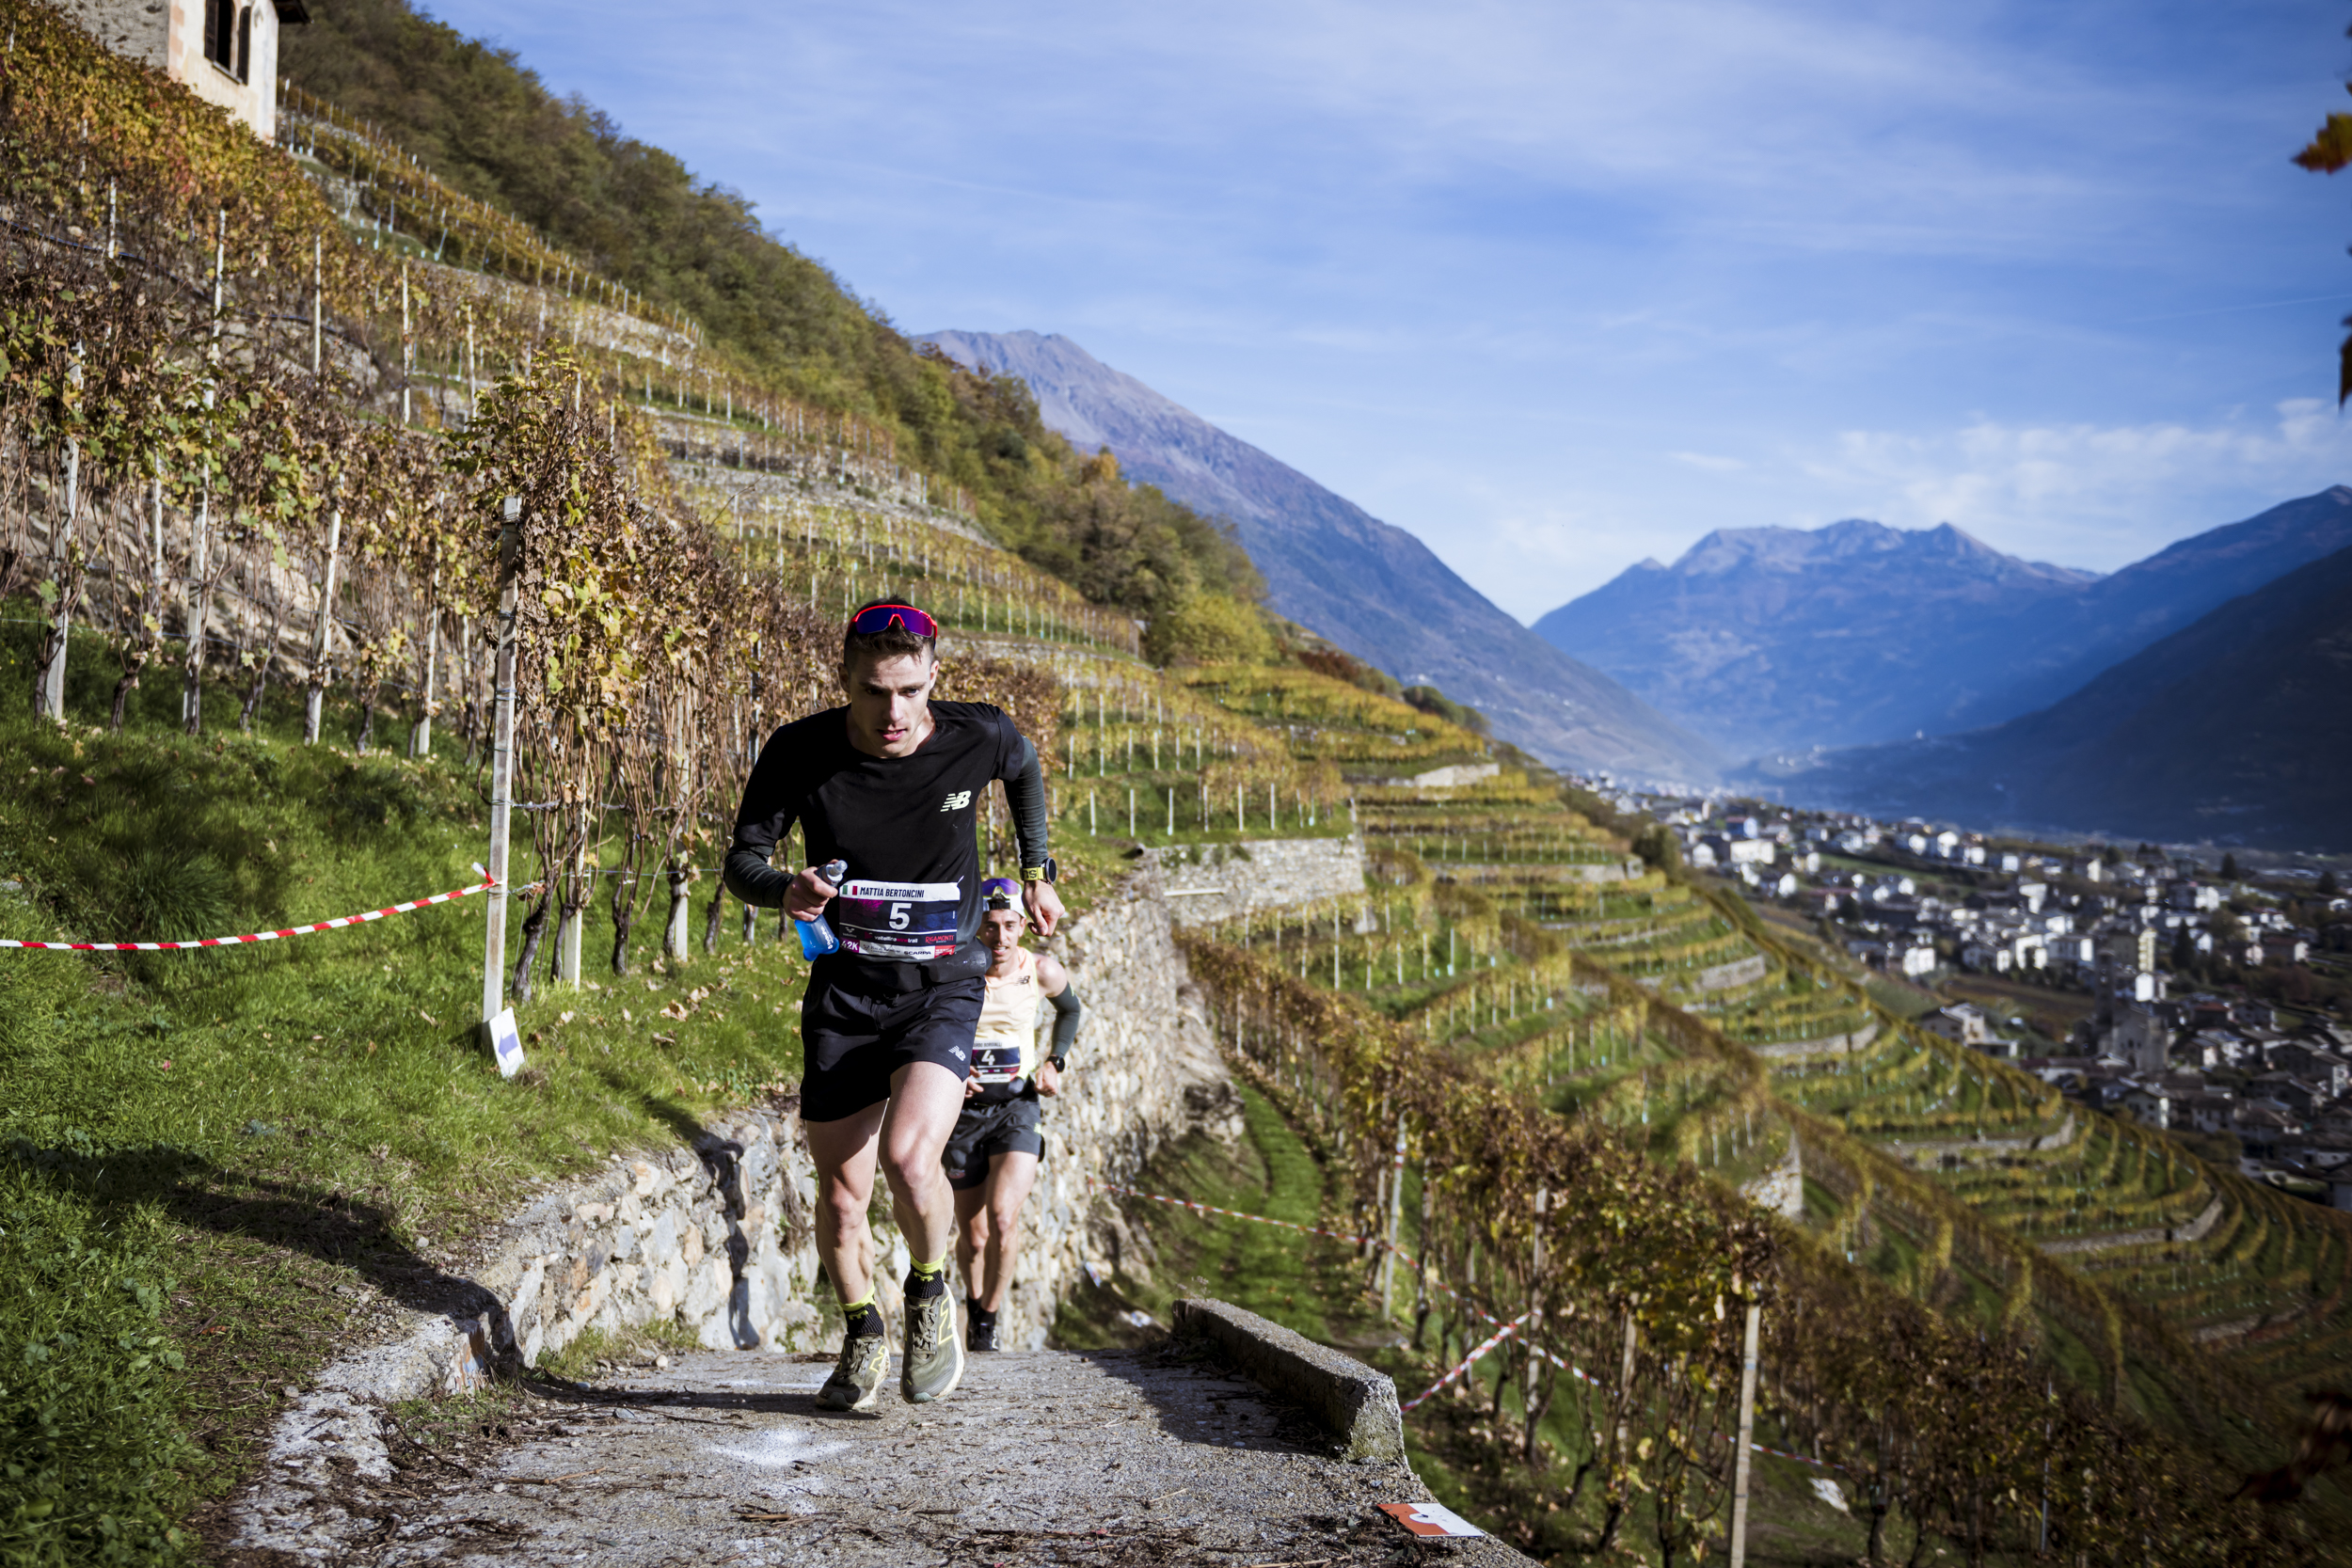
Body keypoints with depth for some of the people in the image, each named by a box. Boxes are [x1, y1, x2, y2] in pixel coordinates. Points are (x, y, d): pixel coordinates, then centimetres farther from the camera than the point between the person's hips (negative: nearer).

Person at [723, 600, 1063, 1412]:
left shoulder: (980, 737, -13)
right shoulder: (798, 751, -14)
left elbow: (1024, 765, 11)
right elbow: (742, 860, -6)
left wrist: (1036, 872, 16)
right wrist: (786, 890, -28)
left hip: (944, 985, -2)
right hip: (845, 988, 2)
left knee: (907, 1158, -24)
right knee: (841, 1196, 4)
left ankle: (931, 1293, 7)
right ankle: (864, 1336, 32)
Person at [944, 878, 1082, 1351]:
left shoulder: (1042, 971, -7)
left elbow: (1070, 1009, 15)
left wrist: (1054, 1063, 2)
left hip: (1017, 1108, 0)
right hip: (962, 1111, 0)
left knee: (1003, 1218, -21)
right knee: (973, 1238, 7)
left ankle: (989, 1318, 1)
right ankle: (974, 1300, 40)